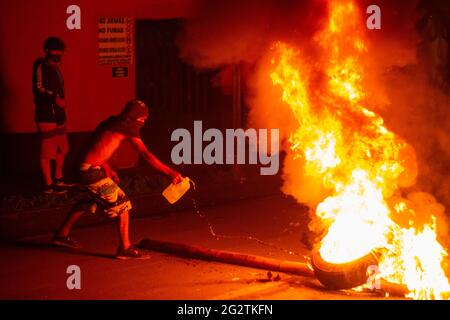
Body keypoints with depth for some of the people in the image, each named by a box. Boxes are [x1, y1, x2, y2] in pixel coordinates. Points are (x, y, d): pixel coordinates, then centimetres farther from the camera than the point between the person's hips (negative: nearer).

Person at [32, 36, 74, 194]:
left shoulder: (55, 67, 17)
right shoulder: (41, 66, -12)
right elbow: (38, 88, -23)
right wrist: (54, 98, -37)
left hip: (58, 115, 10)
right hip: (46, 116, -10)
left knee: (61, 149, 18)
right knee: (47, 152, -5)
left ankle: (58, 179, 30)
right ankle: (49, 185, -1)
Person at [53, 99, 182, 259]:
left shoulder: (112, 122, 14)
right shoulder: (128, 128, -11)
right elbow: (146, 154, -18)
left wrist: (108, 169, 25)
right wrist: (170, 172, -20)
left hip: (84, 168, 9)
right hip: (91, 172, -9)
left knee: (92, 201, 31)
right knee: (122, 204, -2)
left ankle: (62, 234, 41)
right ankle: (125, 248, -1)